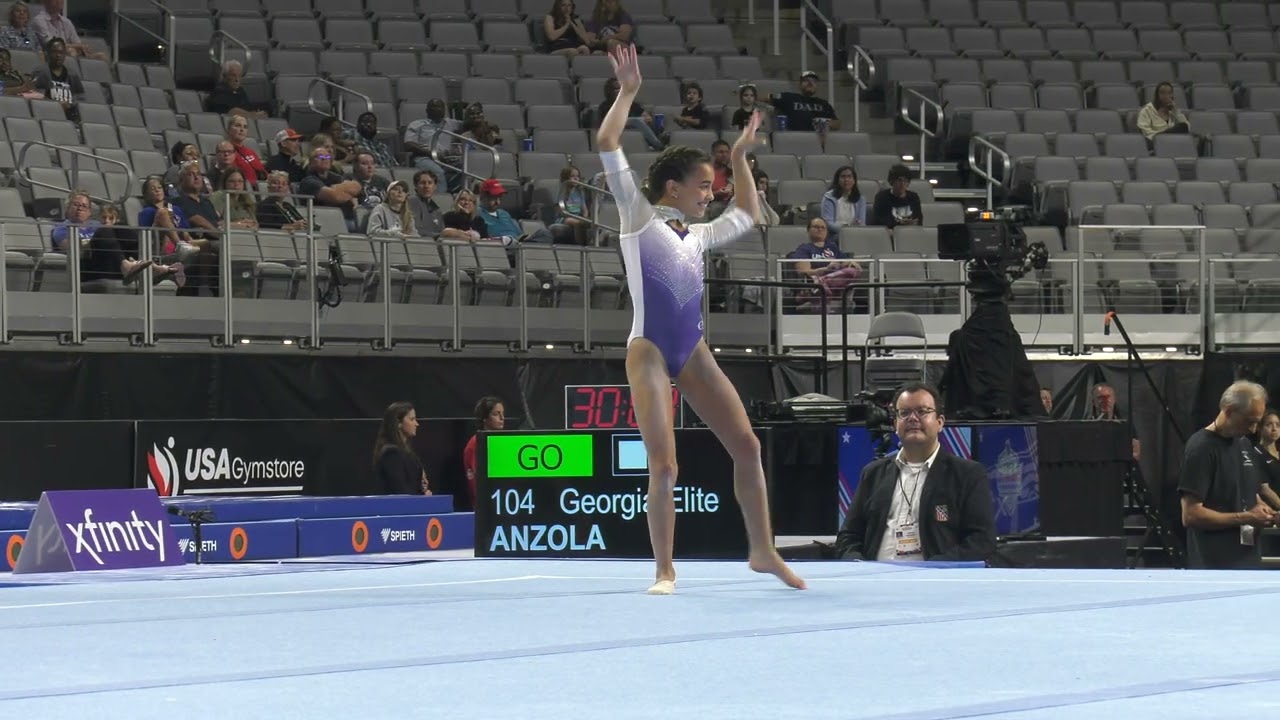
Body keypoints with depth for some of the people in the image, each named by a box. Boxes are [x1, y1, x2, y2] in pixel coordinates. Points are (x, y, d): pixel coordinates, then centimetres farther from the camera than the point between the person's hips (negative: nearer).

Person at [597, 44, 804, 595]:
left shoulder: (696, 236, 16)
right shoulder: (640, 218, -2)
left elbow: (745, 217, 34)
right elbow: (607, 145, -10)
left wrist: (741, 160, 30)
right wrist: (628, 92, -8)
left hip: (694, 353, 7)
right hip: (649, 353, -6)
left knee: (746, 445, 1)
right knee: (664, 465, -12)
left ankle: (762, 550, 12)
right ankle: (665, 571, -4)